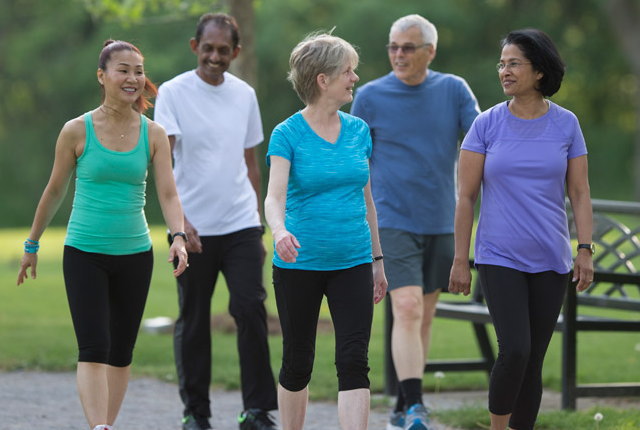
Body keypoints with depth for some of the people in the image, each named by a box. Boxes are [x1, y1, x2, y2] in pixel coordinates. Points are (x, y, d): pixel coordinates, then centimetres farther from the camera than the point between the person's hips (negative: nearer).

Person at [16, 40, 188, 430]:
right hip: (85, 254, -3)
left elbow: (168, 193, -5)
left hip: (135, 255, 3)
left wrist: (178, 237, -23)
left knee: (121, 352, 10)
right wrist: (32, 245, 13)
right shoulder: (78, 131, -5)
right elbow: (55, 191, 5)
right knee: (93, 350, -14)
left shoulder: (153, 134, 1)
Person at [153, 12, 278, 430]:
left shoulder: (245, 95, 9)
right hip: (192, 229, -3)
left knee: (251, 309, -7)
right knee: (193, 320, 5)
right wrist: (178, 219, -25)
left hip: (241, 226, 3)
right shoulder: (173, 93, -4)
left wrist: (259, 226, 16)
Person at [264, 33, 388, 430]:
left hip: (352, 263, 3)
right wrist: (280, 231, -42)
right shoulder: (288, 134, -7)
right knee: (298, 362, 8)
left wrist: (377, 260, 15)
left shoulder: (358, 130, 7)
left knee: (354, 361, -9)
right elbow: (275, 195, -20)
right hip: (300, 264, -3)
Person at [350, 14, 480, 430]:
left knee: (425, 315, 10)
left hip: (441, 223, 3)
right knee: (407, 309, -17)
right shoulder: (371, 96, -1)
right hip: (393, 221, -3)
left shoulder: (454, 90, 3)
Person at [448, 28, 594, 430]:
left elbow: (580, 192, 5)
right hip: (500, 259, -2)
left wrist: (586, 250, -5)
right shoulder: (487, 124, -2)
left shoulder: (566, 124, 2)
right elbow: (466, 197, 0)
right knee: (515, 350, -16)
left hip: (550, 261, 2)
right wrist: (460, 261, -2)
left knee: (534, 360, 4)